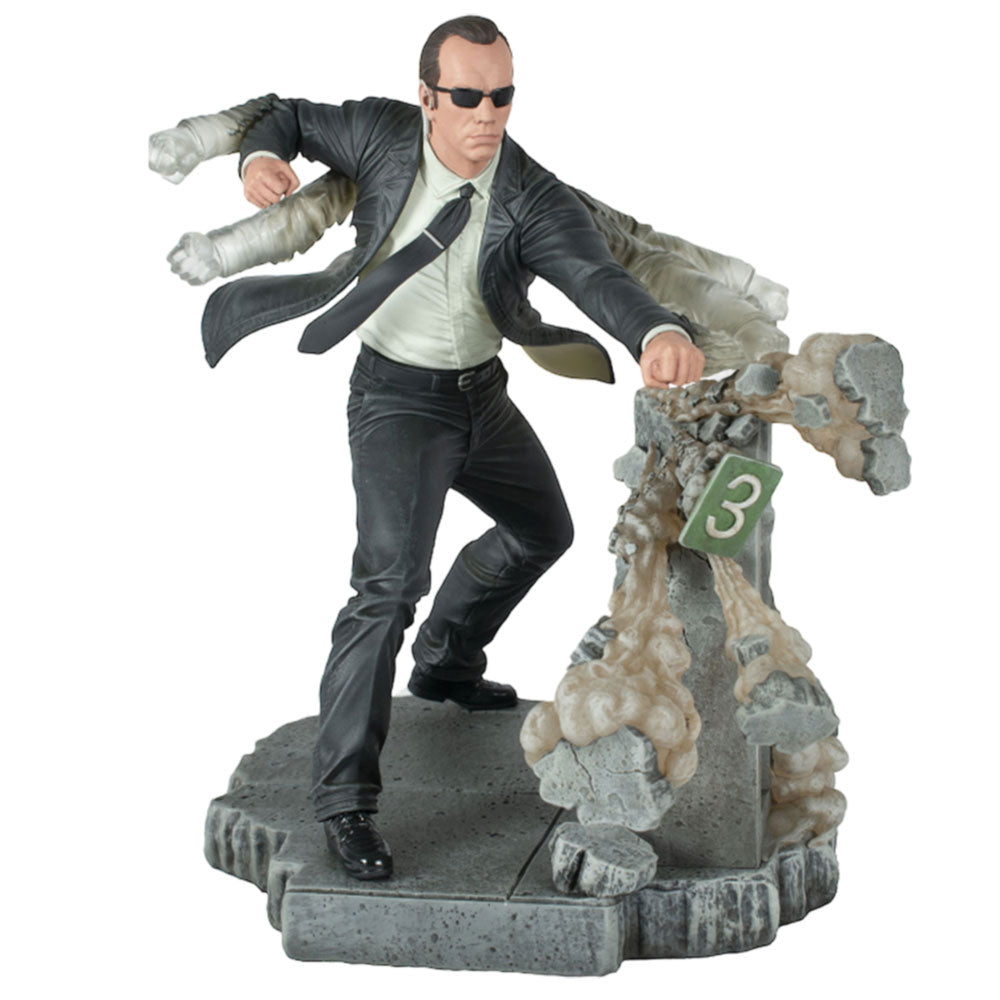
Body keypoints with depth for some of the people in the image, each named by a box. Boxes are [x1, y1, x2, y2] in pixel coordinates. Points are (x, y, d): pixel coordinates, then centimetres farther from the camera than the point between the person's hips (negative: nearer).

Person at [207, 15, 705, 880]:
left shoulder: (535, 201, -21)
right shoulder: (383, 133, -19)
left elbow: (599, 280, -38)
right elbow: (289, 119, -1)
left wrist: (663, 335, -61)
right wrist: (260, 160, -26)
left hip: (481, 392, 5)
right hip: (397, 399, -4)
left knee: (543, 532, 22)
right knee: (392, 580, -21)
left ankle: (446, 663, 48)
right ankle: (347, 795, -13)